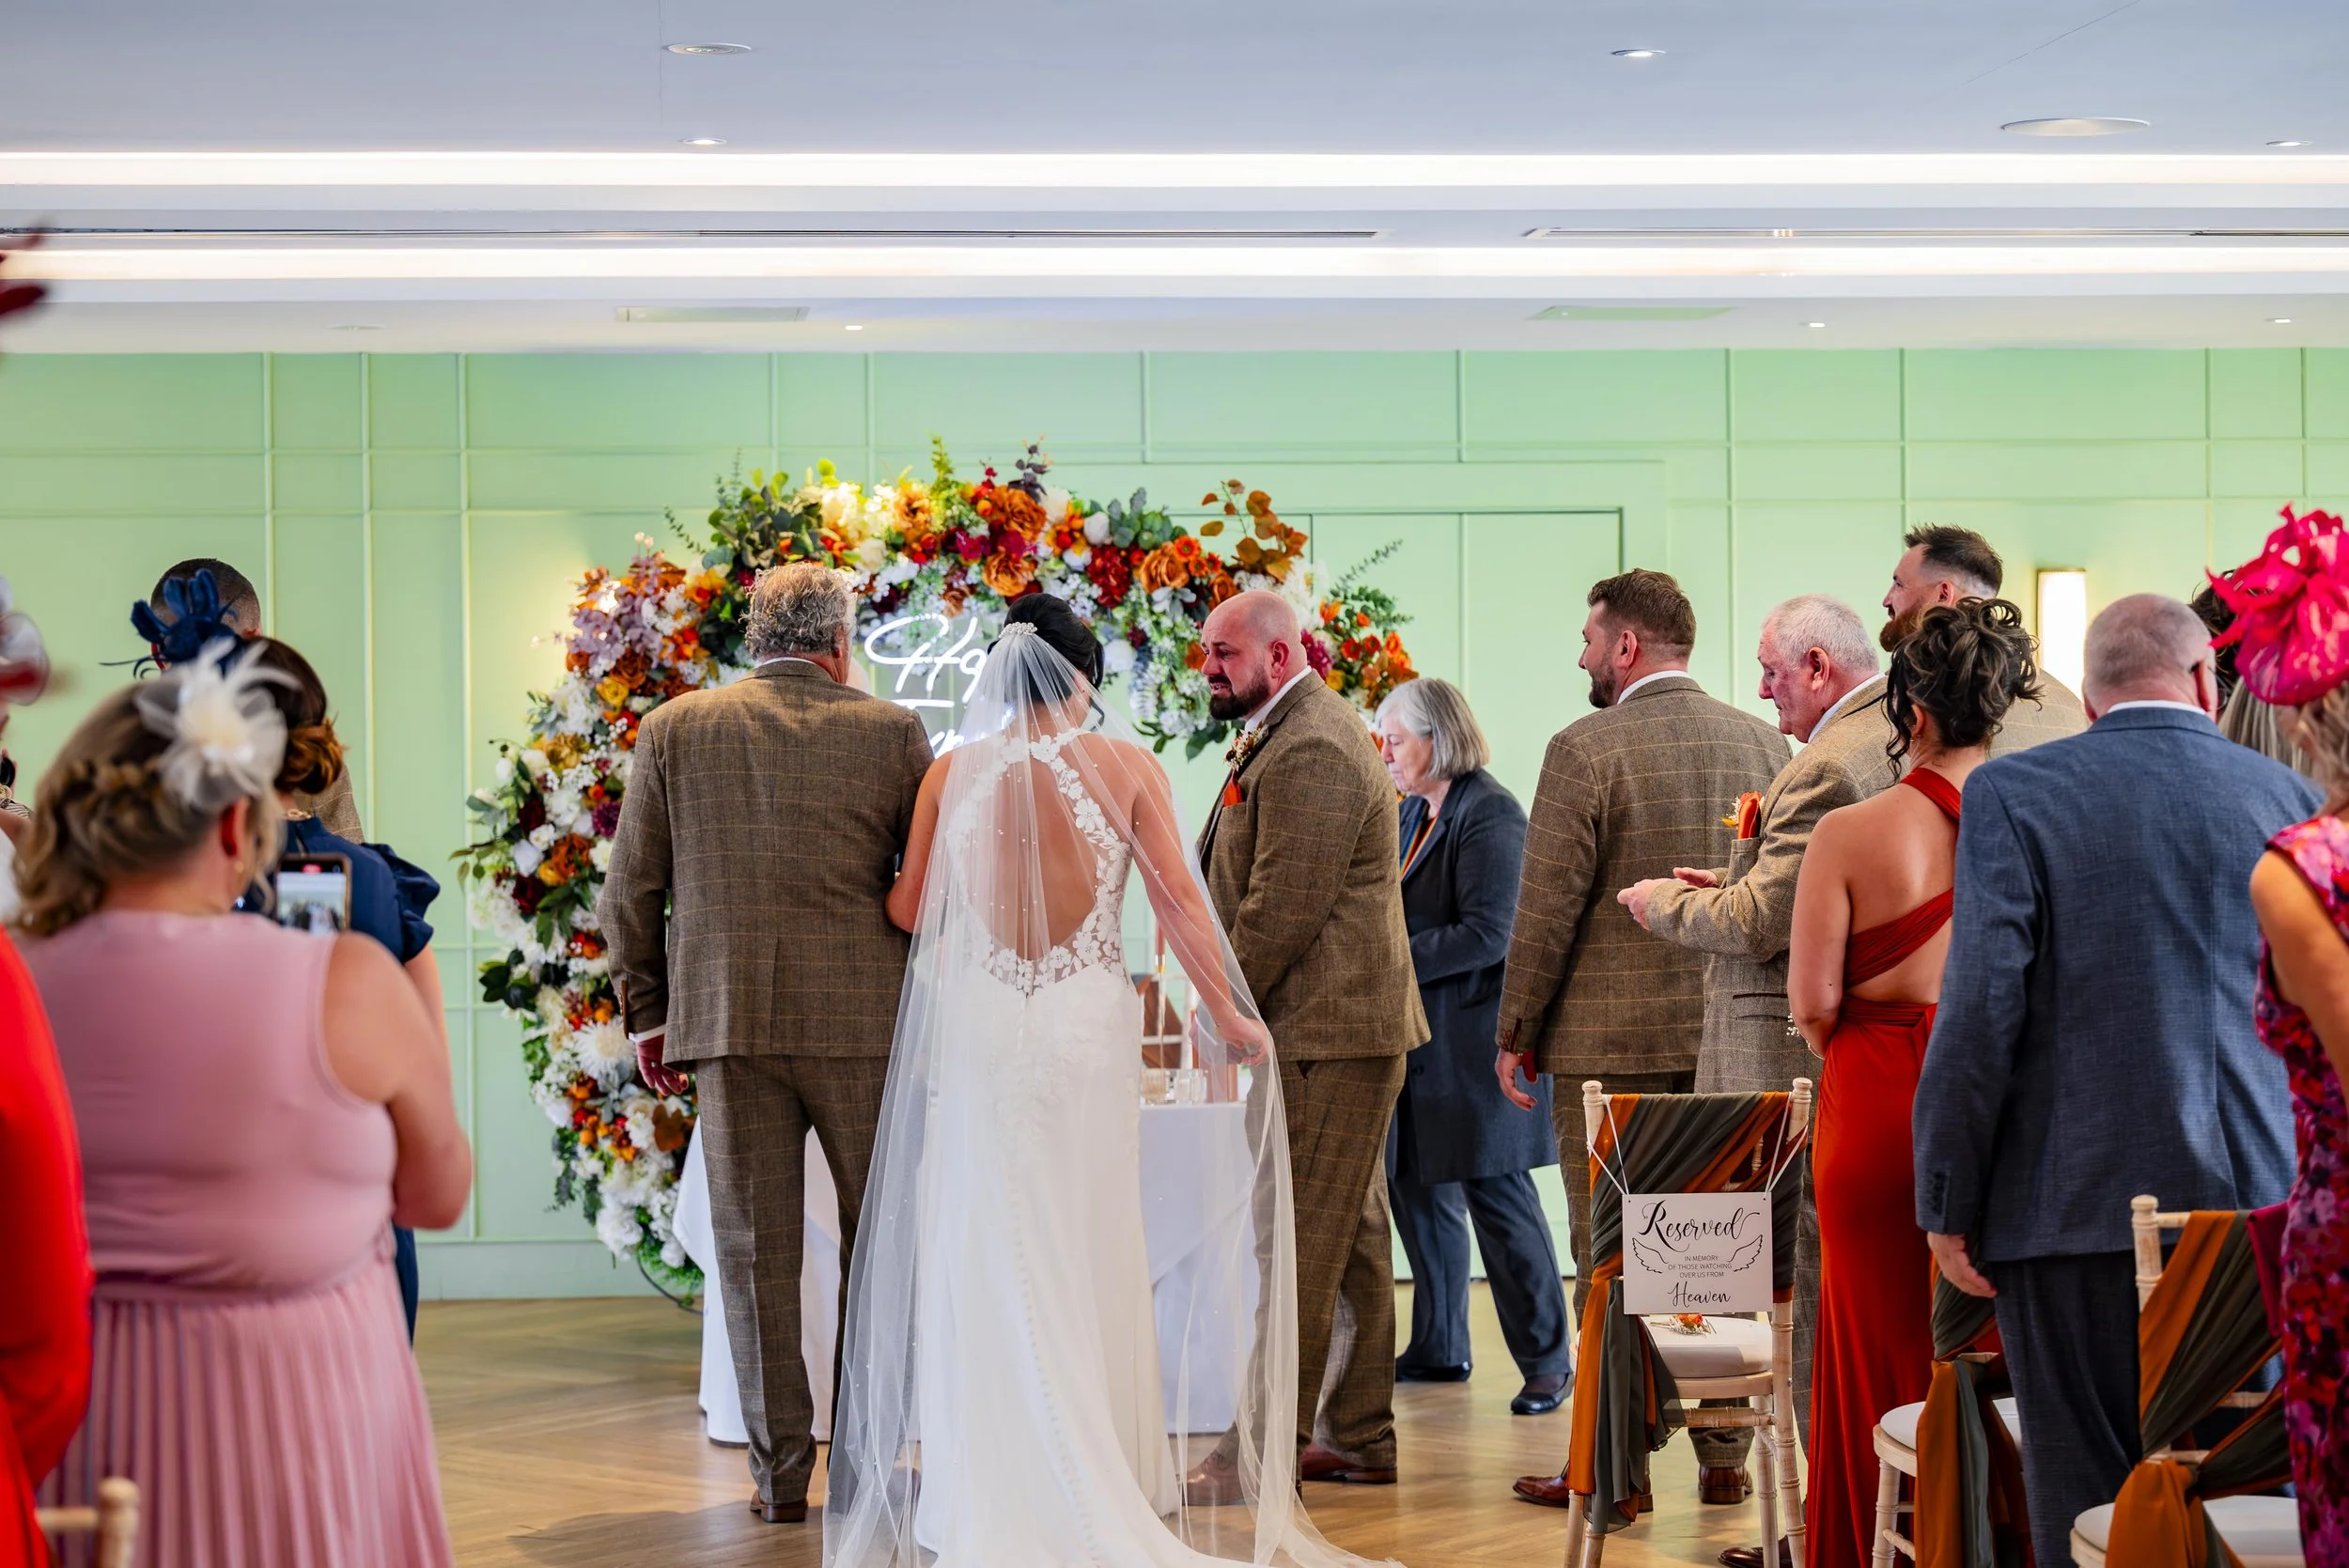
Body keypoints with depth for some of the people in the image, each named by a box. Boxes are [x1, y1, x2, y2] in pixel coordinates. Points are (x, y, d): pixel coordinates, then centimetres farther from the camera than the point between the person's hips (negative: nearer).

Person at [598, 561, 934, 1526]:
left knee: (755, 1250, 5)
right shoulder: (890, 731, 1)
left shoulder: (673, 730, 5)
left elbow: (629, 893, 6)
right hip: (863, 1018, -1)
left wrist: (647, 1014, 15)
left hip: (726, 1020, 1)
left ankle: (780, 1470, 6)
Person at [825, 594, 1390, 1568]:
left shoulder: (954, 772, 2)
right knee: (1090, 1249, 8)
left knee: (985, 1250, 6)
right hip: (1088, 1025, -1)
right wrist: (1229, 1015, 5)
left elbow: (909, 911, 7)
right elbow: (1179, 902, -4)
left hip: (976, 1023, 1)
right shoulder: (1124, 764, -2)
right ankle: (1105, 1488, 12)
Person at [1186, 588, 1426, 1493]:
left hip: (1322, 1035, -11)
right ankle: (1359, 1439, 20)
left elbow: (1283, 909, -21)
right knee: (1351, 1234, 14)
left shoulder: (1308, 752, -17)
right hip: (1344, 1029, 11)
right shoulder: (1294, 735, 19)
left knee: (1295, 1242, -8)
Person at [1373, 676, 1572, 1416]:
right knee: (1416, 1189, 12)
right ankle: (1440, 1346, 24)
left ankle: (1546, 1357, 4)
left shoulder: (1490, 815, -13)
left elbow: (1486, 933, -19)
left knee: (1497, 1195, -5)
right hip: (1417, 1037, 9)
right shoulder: (1411, 813, 14)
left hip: (1475, 1036, -9)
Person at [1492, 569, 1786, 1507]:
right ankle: (1723, 1455, 18)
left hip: (1610, 1042, -5)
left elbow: (1548, 908, -11)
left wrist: (1515, 1033, -1)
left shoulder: (1586, 750, -10)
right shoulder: (1763, 744, 7)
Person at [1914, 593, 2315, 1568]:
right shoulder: (2290, 798, 7)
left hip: (2080, 1206, -3)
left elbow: (1981, 1006, -9)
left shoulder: (2014, 794, -2)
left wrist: (1947, 1206, -3)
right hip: (2260, 1205, 3)